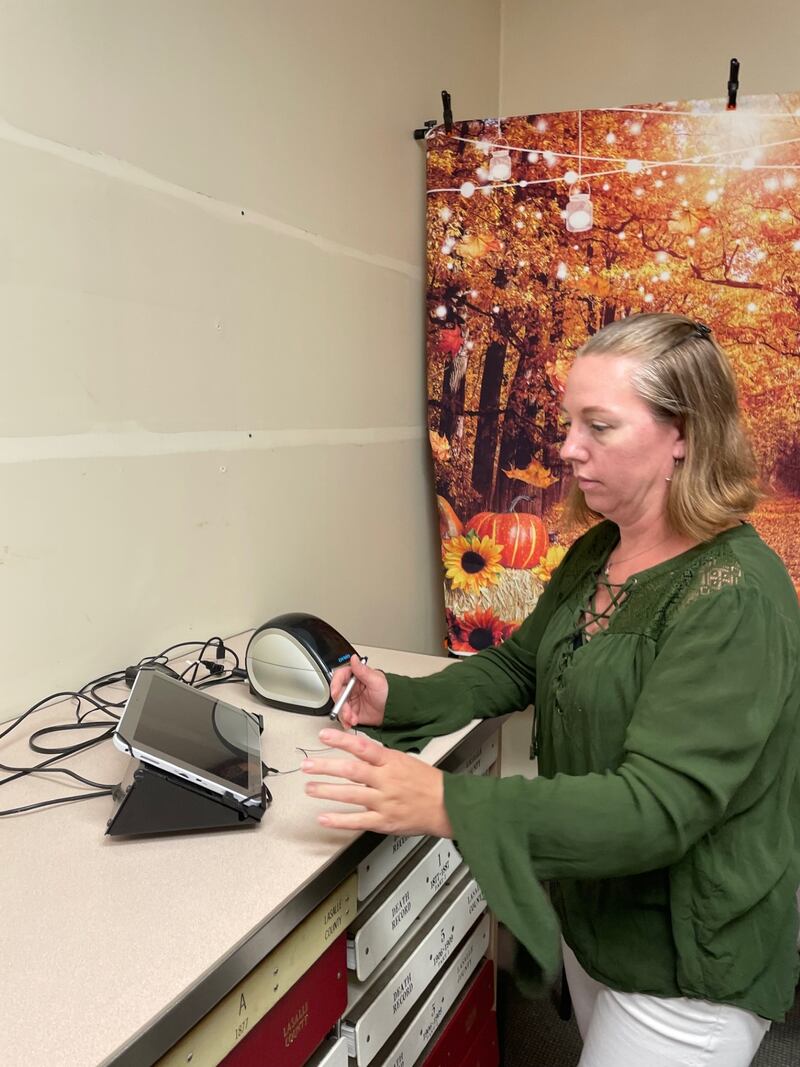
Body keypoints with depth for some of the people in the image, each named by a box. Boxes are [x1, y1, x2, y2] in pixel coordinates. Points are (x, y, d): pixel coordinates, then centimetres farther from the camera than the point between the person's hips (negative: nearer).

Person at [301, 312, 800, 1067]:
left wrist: (448, 805, -40)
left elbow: (657, 808, -33)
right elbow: (517, 666, 8)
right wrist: (399, 700, -7)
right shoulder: (596, 554, -1)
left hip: (685, 961, -7)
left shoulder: (733, 599, -27)